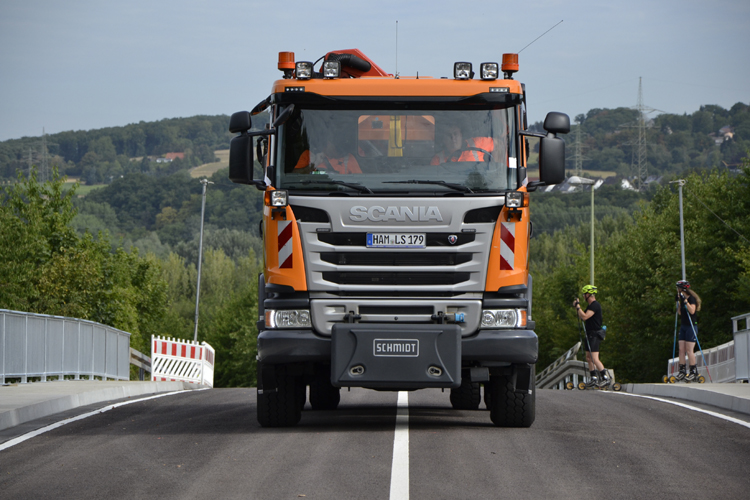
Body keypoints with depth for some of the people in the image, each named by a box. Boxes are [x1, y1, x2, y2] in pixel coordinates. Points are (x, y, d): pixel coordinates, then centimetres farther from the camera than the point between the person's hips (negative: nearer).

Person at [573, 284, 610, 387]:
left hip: (595, 335, -11)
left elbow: (584, 317, -26)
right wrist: (576, 307, 14)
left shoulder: (595, 305, -16)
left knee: (594, 359, -15)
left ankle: (605, 378, -15)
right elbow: (582, 318, 23)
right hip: (590, 335, 11)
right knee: (589, 358, 12)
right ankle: (594, 379, 16)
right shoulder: (590, 305, 16)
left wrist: (578, 306, -16)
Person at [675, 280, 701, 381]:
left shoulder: (691, 298, -11)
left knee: (689, 350, -9)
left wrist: (685, 300, -25)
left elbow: (692, 311, -24)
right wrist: (678, 301, 10)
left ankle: (694, 371, -3)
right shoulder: (682, 298, 13)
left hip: (691, 326, -8)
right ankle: (682, 371, 6)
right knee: (681, 349, 3)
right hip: (683, 326, 8)